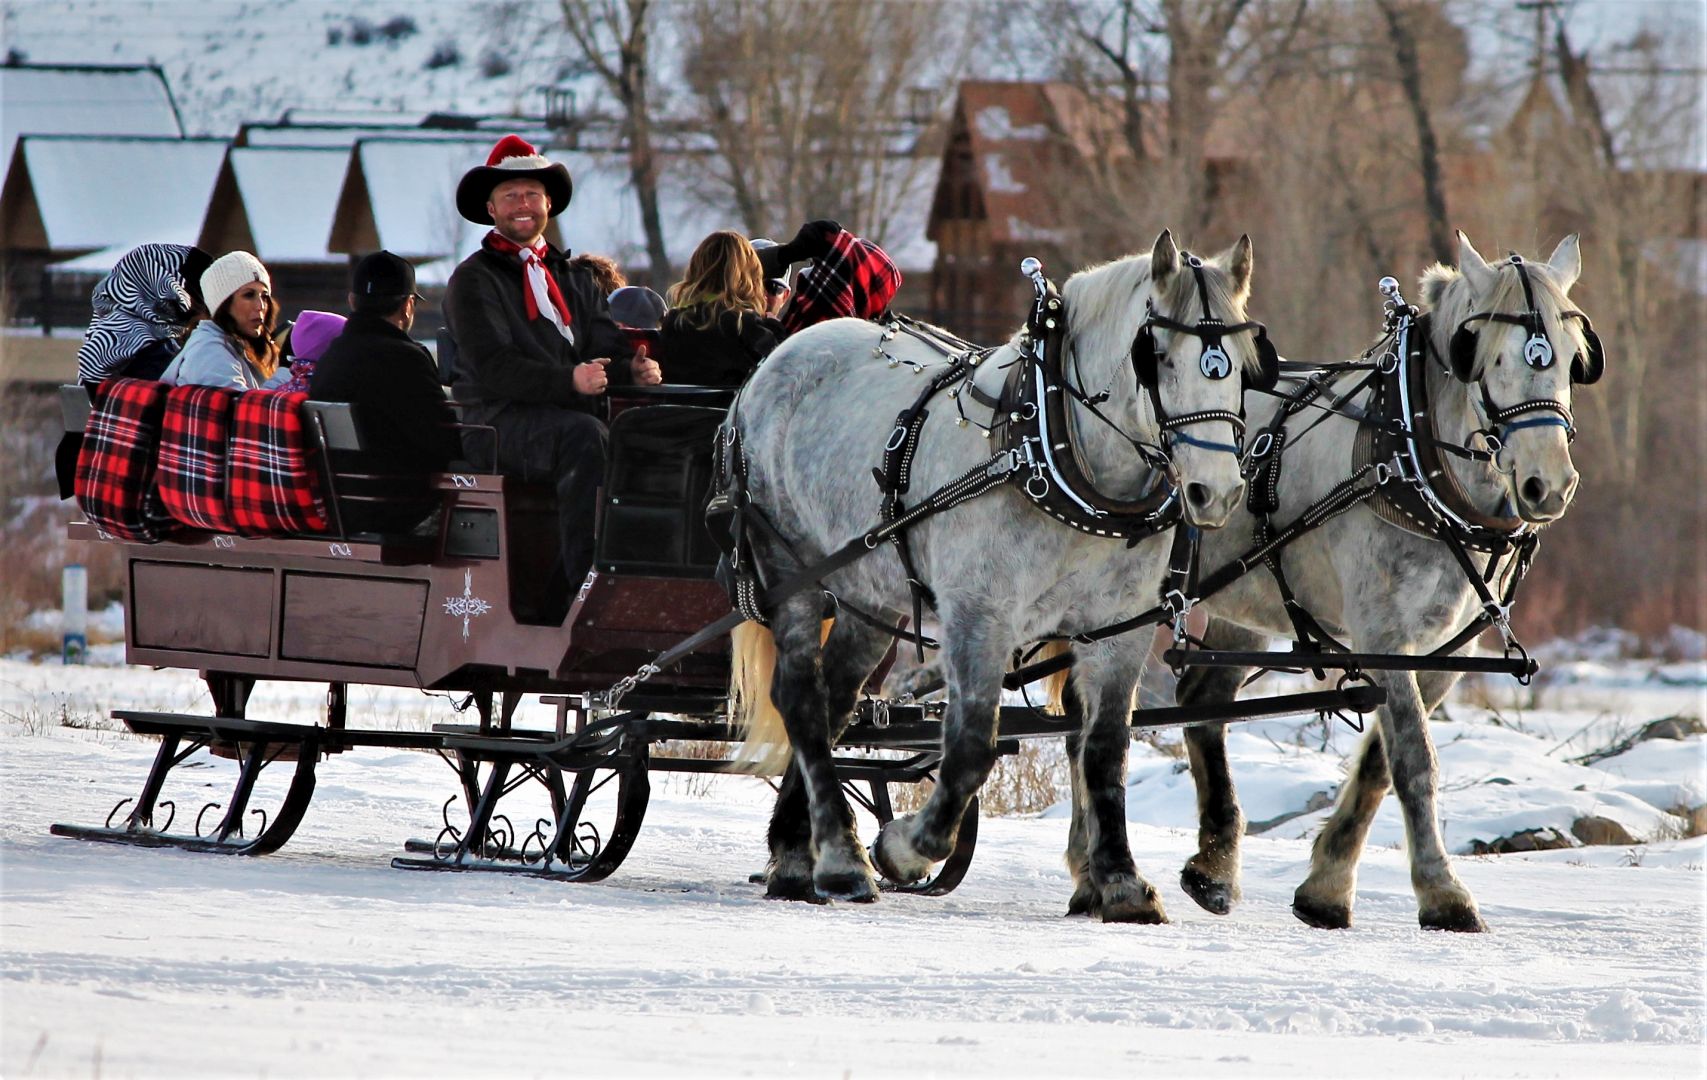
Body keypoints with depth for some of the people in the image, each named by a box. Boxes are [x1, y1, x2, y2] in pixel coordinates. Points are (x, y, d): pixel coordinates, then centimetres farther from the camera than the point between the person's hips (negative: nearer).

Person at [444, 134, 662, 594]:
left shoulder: (574, 279, 26)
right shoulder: (474, 280, 5)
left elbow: (610, 347, 13)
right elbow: (494, 369, -9)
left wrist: (635, 368, -12)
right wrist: (569, 381, -23)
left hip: (570, 415, 5)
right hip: (502, 423, -5)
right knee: (584, 436, -35)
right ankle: (584, 582, -38)